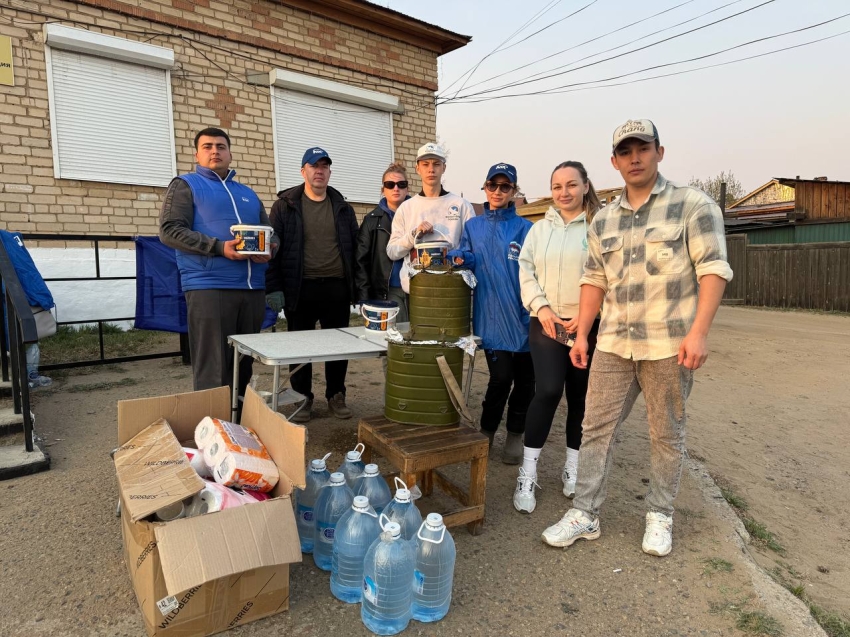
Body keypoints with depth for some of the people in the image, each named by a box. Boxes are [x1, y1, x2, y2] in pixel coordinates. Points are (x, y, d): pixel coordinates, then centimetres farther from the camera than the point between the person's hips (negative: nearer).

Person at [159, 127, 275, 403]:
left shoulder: (248, 193, 24)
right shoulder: (185, 185, 8)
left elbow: (269, 232, 24)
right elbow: (169, 230, -5)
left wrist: (267, 249, -1)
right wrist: (218, 247, -17)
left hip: (252, 288, 6)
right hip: (209, 287, -5)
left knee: (244, 364, 11)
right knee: (213, 370, -6)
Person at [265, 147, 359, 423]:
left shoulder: (342, 207, 12)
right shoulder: (285, 206, 3)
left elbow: (355, 248, 12)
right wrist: (274, 287, -9)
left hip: (337, 289, 2)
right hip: (300, 289, -2)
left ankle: (336, 396, 24)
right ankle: (302, 398, 21)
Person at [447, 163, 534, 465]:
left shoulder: (525, 228, 3)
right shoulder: (473, 226, 12)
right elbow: (466, 261, 11)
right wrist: (459, 258, -11)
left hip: (521, 315, 0)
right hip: (491, 316, 0)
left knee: (524, 378, 8)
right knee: (500, 377, -2)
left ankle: (515, 434, 27)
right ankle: (487, 431, 20)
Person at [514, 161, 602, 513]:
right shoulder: (539, 229, 10)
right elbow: (526, 271, 7)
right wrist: (541, 307, -7)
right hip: (546, 323, 1)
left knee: (580, 397, 8)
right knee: (549, 391, -11)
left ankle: (573, 468, 27)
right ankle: (528, 474, 0)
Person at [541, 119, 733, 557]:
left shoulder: (692, 205, -2)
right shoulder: (603, 220, 12)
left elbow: (713, 269, -8)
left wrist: (697, 332, -17)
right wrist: (581, 335, 9)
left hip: (669, 345, -4)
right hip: (612, 344, 4)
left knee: (667, 434, 10)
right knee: (596, 428, 5)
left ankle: (659, 516, 28)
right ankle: (585, 514, 17)